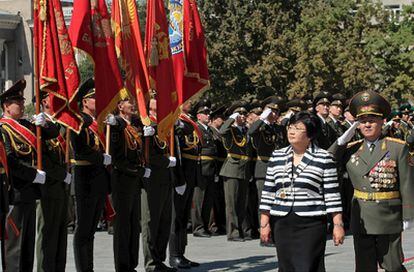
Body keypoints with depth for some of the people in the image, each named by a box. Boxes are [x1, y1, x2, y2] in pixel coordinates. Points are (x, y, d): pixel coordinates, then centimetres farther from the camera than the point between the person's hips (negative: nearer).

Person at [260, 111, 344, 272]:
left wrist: (338, 224, -5)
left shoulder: (324, 159, -2)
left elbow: (332, 193, -2)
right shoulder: (277, 157, 10)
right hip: (282, 224, 4)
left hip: (312, 224, -4)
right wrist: (264, 222, 8)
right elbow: (268, 192, 12)